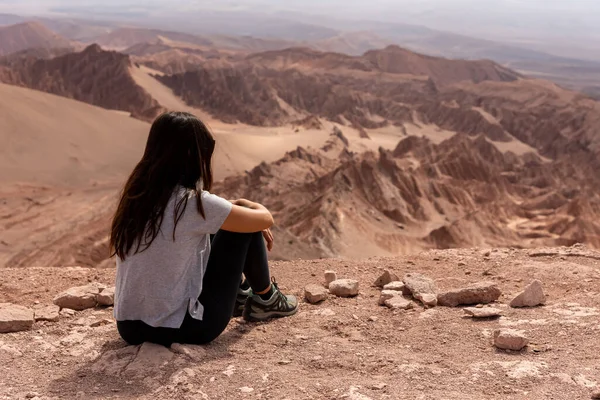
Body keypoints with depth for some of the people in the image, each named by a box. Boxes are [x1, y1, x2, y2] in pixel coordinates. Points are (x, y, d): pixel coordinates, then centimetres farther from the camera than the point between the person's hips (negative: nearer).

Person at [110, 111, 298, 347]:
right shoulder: (192, 202, -19)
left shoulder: (137, 194, 1)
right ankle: (266, 300, 25)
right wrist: (253, 206, 17)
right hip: (181, 328, -7)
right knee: (245, 225, 3)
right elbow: (265, 219, -5)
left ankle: (241, 294, 41)